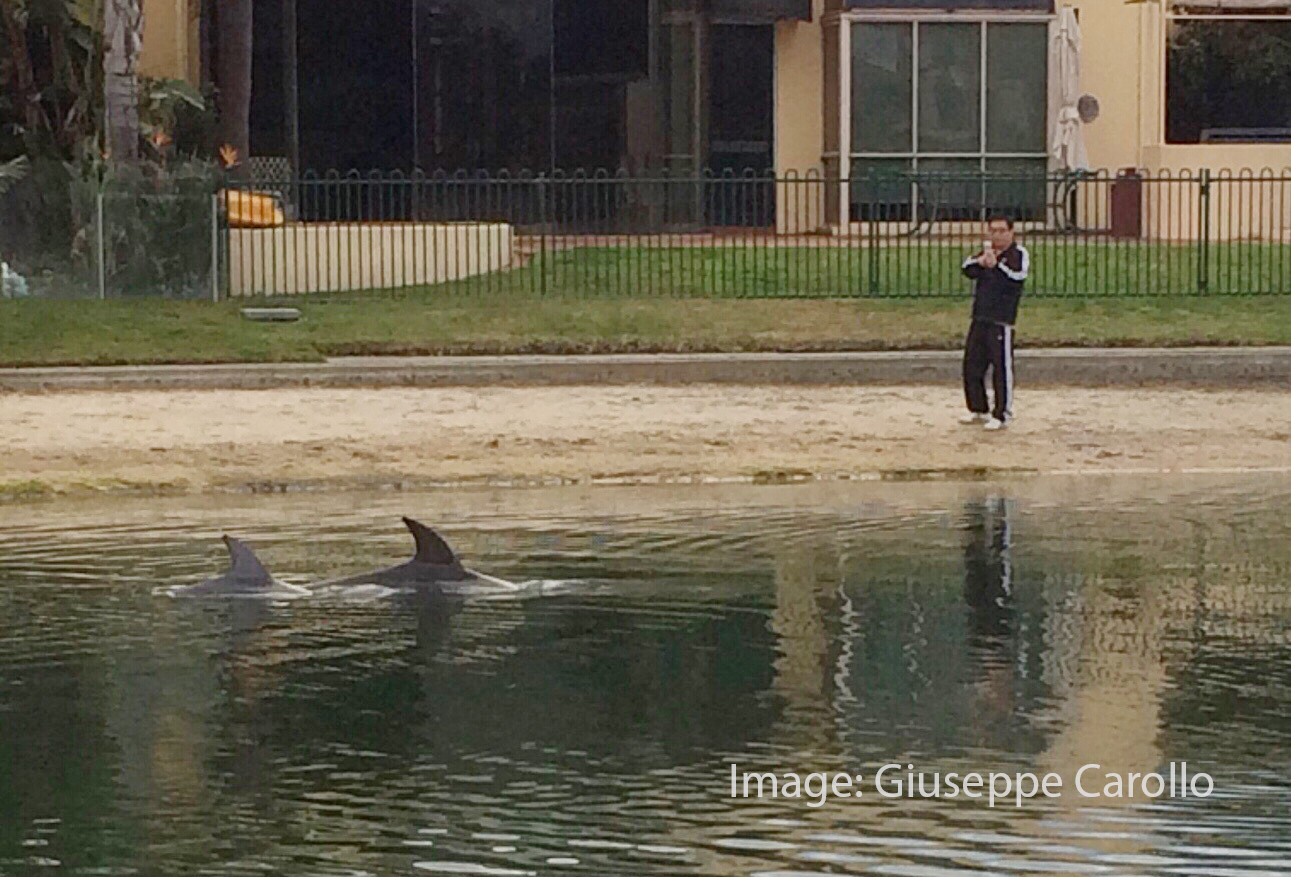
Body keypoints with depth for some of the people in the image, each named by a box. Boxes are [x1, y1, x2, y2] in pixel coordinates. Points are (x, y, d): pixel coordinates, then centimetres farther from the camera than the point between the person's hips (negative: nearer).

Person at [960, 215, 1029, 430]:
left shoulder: (1019, 253, -3)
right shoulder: (986, 251, 16)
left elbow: (1017, 277, -19)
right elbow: (968, 269, 0)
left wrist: (995, 265, -24)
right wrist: (981, 261, -18)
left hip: (1001, 320, -7)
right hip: (979, 318, 7)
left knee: (1002, 367, -8)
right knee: (972, 364, 12)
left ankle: (1003, 414, -2)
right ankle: (979, 409, 26)